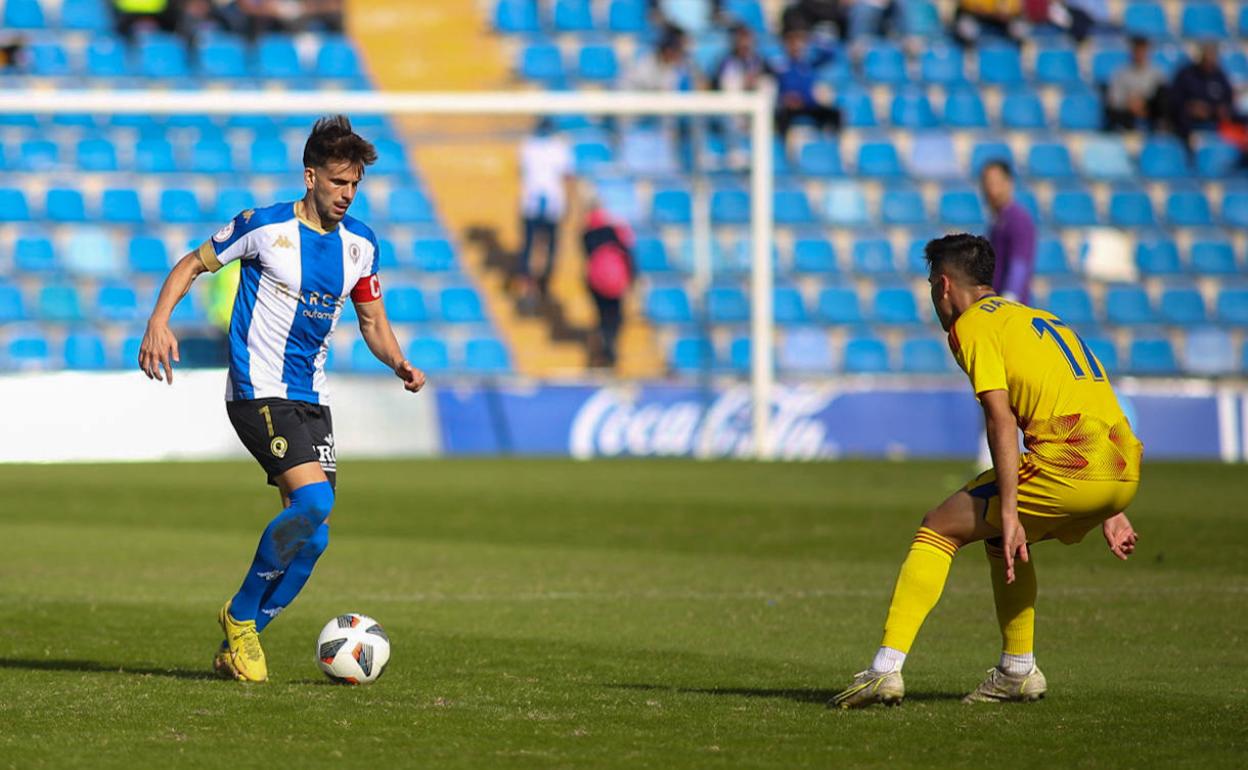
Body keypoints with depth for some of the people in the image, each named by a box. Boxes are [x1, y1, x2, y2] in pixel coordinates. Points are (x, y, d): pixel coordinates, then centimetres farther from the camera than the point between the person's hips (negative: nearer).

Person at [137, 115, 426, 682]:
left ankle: (237, 646, 13)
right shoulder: (265, 227, -9)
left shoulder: (360, 243, 7)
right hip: (258, 393, -6)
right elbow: (193, 265, 1)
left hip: (311, 399, 6)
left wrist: (399, 364, -2)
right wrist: (158, 323, -14)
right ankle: (241, 615, -5)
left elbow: (372, 321, 18)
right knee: (313, 501, -24)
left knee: (313, 537, -1)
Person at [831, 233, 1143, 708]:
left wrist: (1009, 513, -12)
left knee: (939, 530, 4)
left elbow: (1001, 417, -8)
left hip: (1065, 469, -8)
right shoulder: (1037, 318, 30)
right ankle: (1018, 670, 27)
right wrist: (1109, 512, 27)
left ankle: (887, 669, -5)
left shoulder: (972, 323, 5)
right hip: (1124, 470, 8)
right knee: (1001, 539, 29)